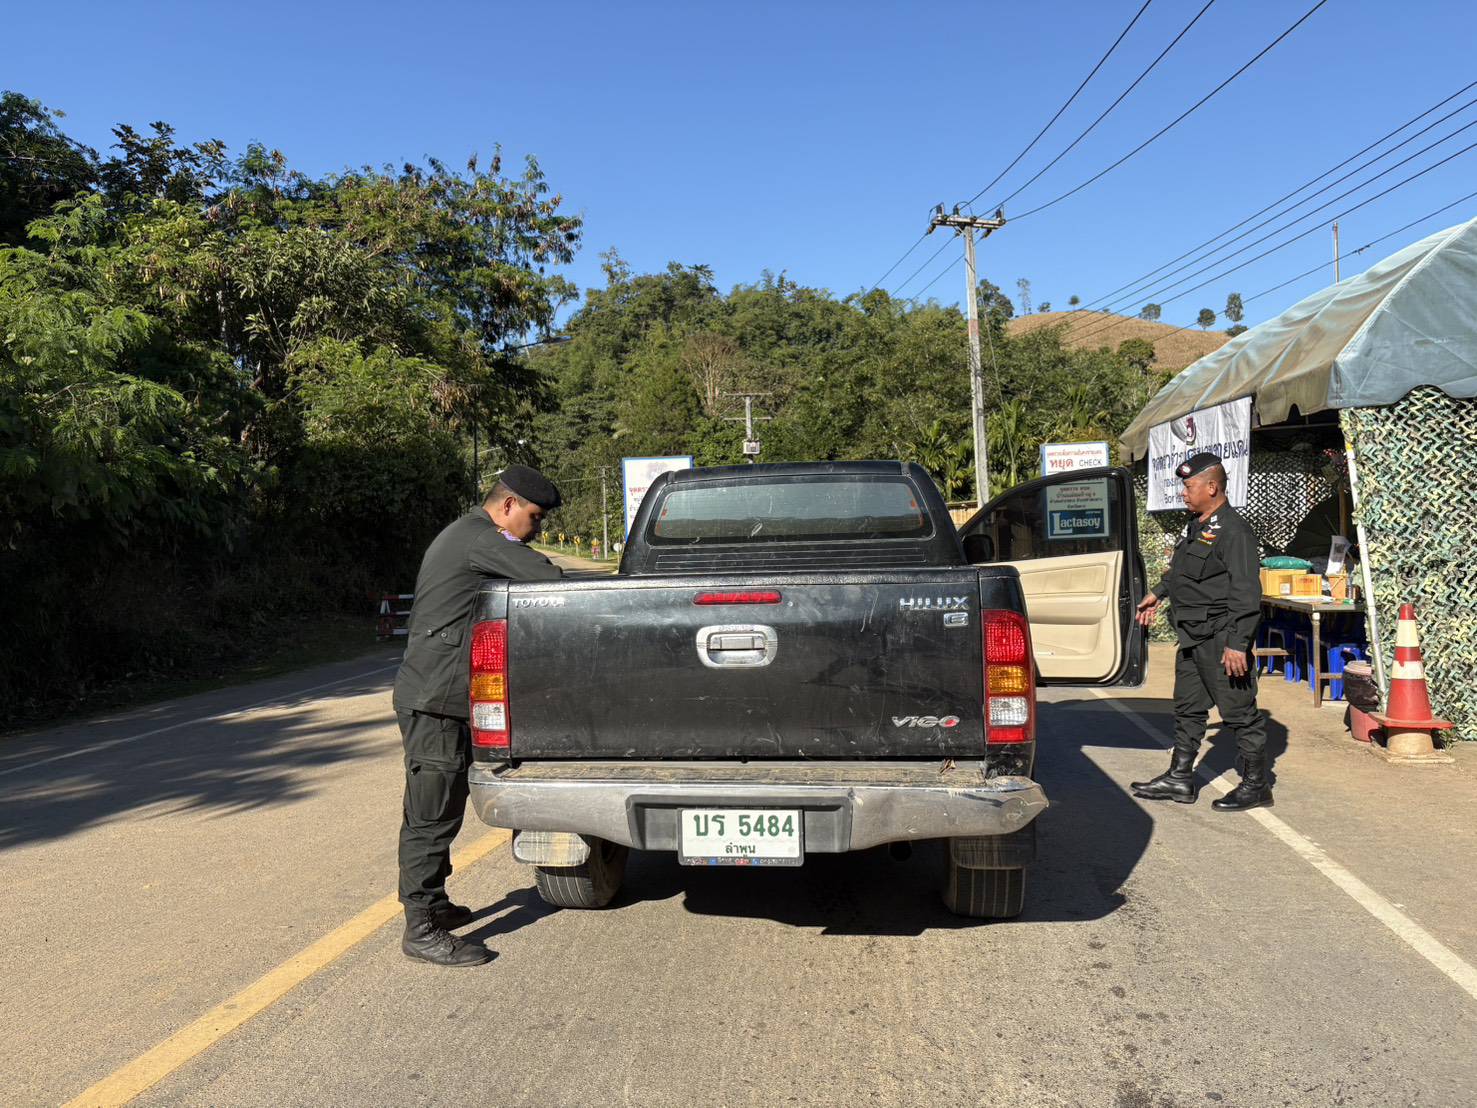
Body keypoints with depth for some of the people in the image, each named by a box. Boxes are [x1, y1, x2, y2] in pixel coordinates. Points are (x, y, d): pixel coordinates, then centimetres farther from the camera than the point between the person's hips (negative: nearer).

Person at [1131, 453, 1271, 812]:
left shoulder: (1233, 531, -18)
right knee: (1187, 708, 16)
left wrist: (1237, 643, -25)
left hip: (1221, 638, -10)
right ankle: (1180, 778, 26)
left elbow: (1246, 594, -22)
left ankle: (1256, 785, 13)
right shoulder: (1195, 526, 13)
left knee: (1240, 712, 1)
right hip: (1192, 636, 10)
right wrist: (1158, 594, 32)